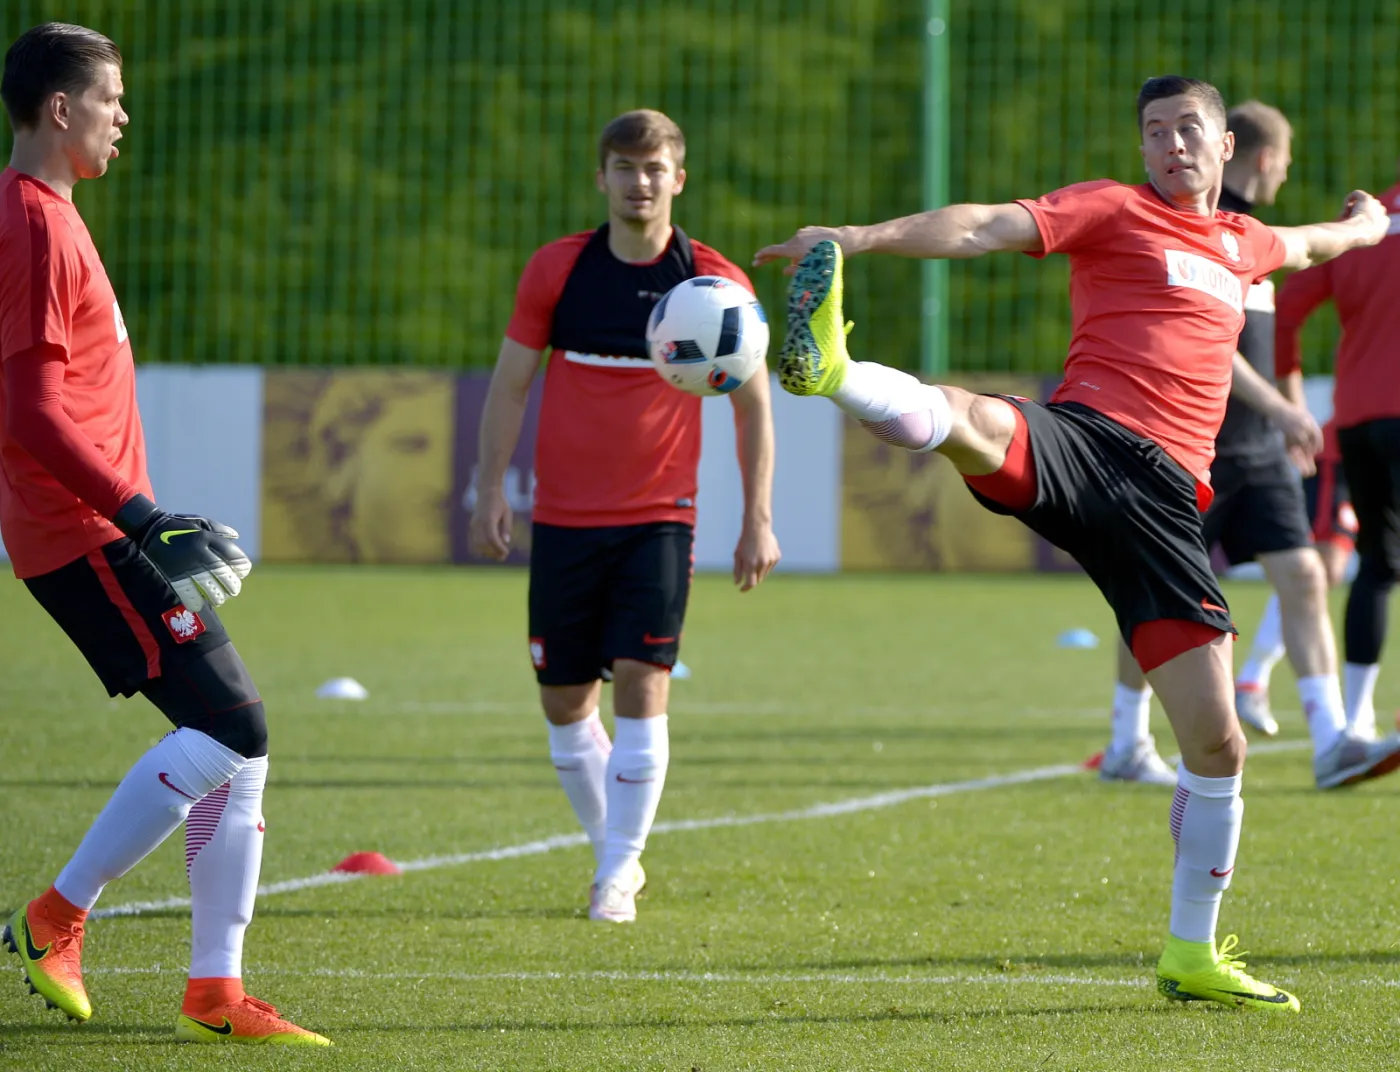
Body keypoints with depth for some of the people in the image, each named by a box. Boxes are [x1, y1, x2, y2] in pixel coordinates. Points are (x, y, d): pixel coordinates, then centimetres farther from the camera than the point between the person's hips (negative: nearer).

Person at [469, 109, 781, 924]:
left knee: (642, 687, -14)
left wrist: (758, 520, 0)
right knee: (566, 704, 6)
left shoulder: (715, 283, -3)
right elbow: (511, 382, 6)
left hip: (659, 519, -2)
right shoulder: (557, 269, 0)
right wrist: (491, 491, -2)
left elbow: (752, 403, 4)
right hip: (564, 518, 2)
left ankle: (617, 878, -6)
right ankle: (616, 852, 25)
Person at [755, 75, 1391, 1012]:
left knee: (1216, 739, 2)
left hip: (1164, 496, 5)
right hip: (1084, 442, -4)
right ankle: (828, 368, -69)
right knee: (965, 418, -41)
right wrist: (862, 237, -21)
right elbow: (987, 228, -6)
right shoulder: (1113, 211, 9)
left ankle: (1192, 955, 17)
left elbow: (1299, 247, 53)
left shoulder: (1241, 242, 27)